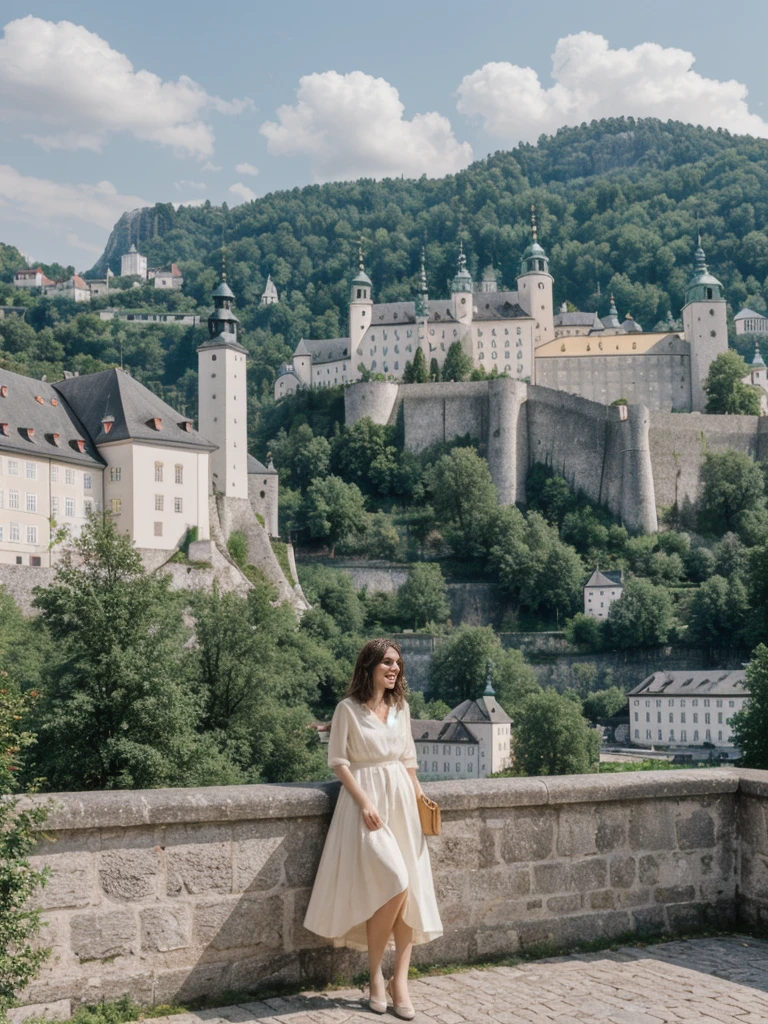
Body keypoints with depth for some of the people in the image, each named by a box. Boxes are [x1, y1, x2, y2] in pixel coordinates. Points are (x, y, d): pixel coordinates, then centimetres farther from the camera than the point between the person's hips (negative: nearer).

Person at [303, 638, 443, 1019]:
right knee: (395, 884, -18)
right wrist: (364, 802, -15)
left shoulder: (401, 707, 11)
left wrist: (419, 798, 9)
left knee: (411, 891, -2)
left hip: (401, 800, 6)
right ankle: (375, 976, -1)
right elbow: (338, 761, -6)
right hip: (366, 801, -6)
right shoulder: (348, 709, -5)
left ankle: (399, 981, 4)